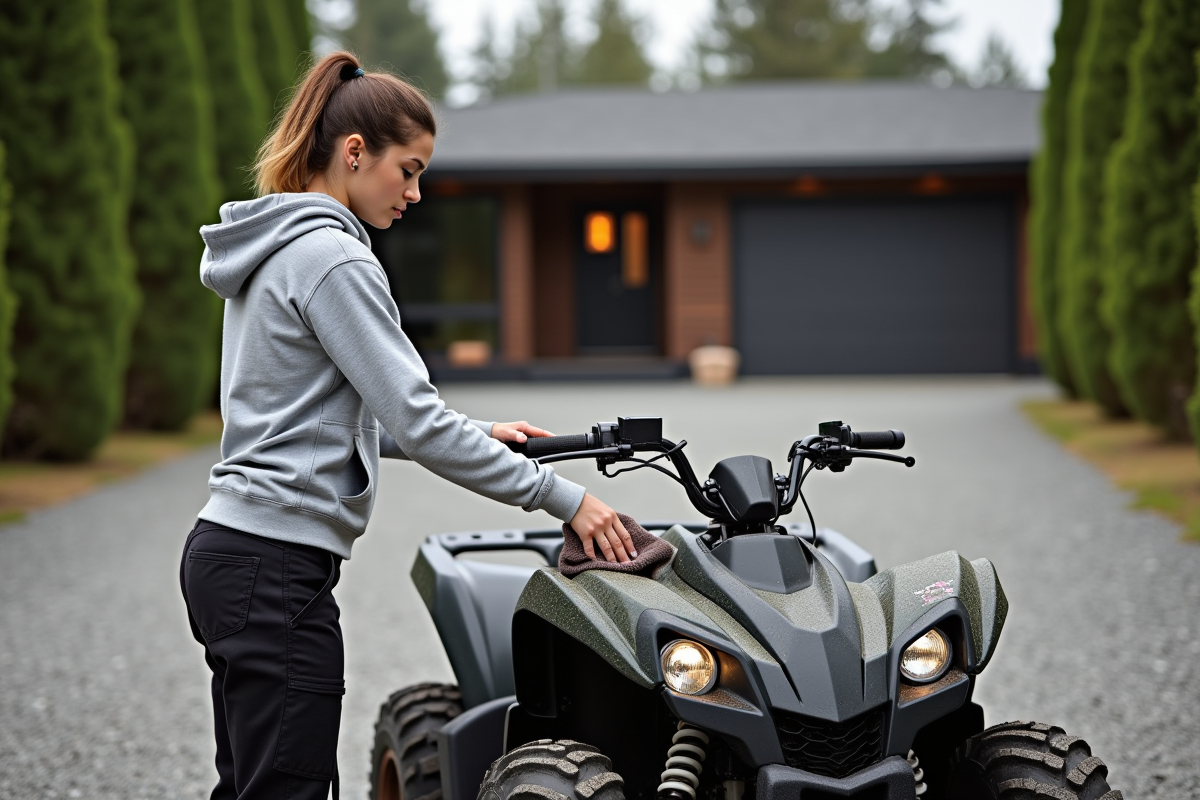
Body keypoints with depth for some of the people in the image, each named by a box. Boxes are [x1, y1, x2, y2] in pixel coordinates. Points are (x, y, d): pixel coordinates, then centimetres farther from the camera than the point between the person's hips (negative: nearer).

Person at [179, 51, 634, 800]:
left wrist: (478, 434, 15)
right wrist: (564, 498, -14)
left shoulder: (276, 251, 17)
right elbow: (416, 421, -18)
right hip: (278, 569, -10)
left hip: (226, 550, 10)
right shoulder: (333, 260, -14)